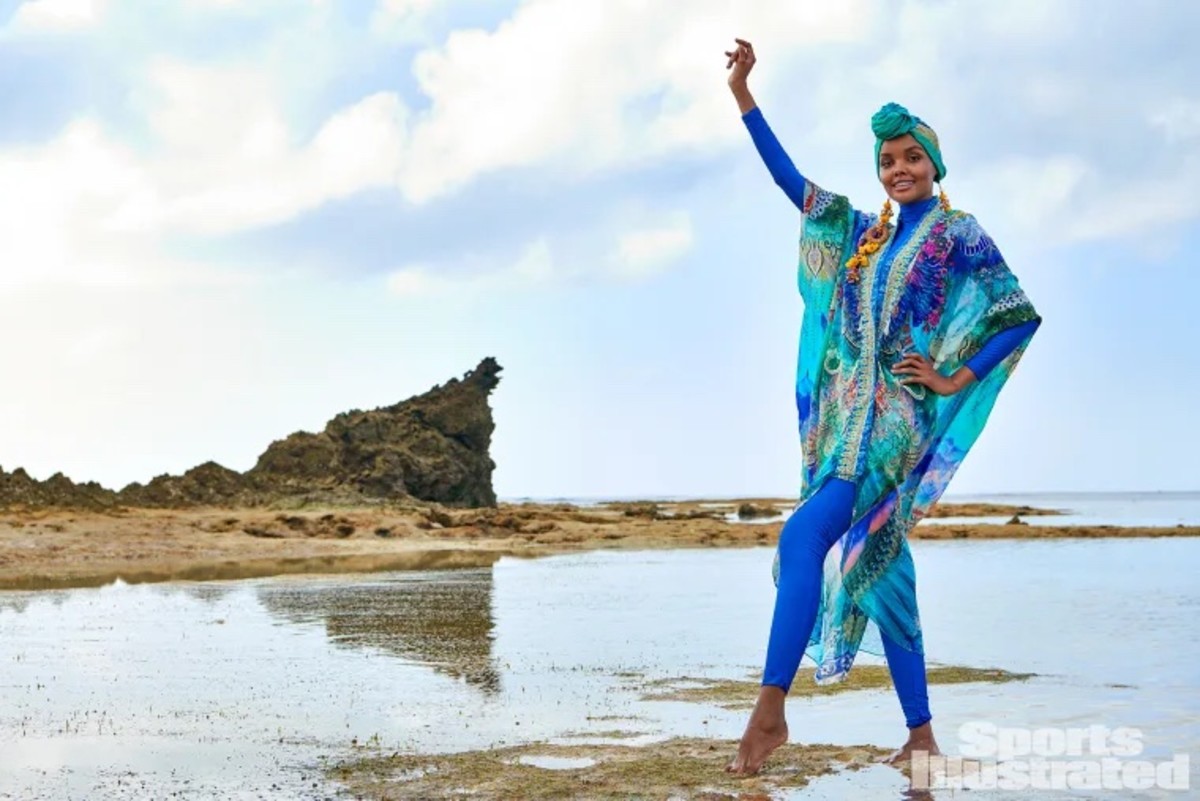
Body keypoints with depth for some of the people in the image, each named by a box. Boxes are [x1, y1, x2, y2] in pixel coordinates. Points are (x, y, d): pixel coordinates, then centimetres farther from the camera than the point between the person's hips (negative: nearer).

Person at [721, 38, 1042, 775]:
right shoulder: (863, 233, 16)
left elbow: (1021, 315, -2)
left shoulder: (959, 234, 1)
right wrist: (743, 95, 13)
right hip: (848, 415, 7)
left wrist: (954, 380, -8)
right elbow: (789, 178, 17)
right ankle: (921, 734, 14)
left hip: (897, 416, -7)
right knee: (877, 559, 7)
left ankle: (772, 707, -22)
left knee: (804, 536, -22)